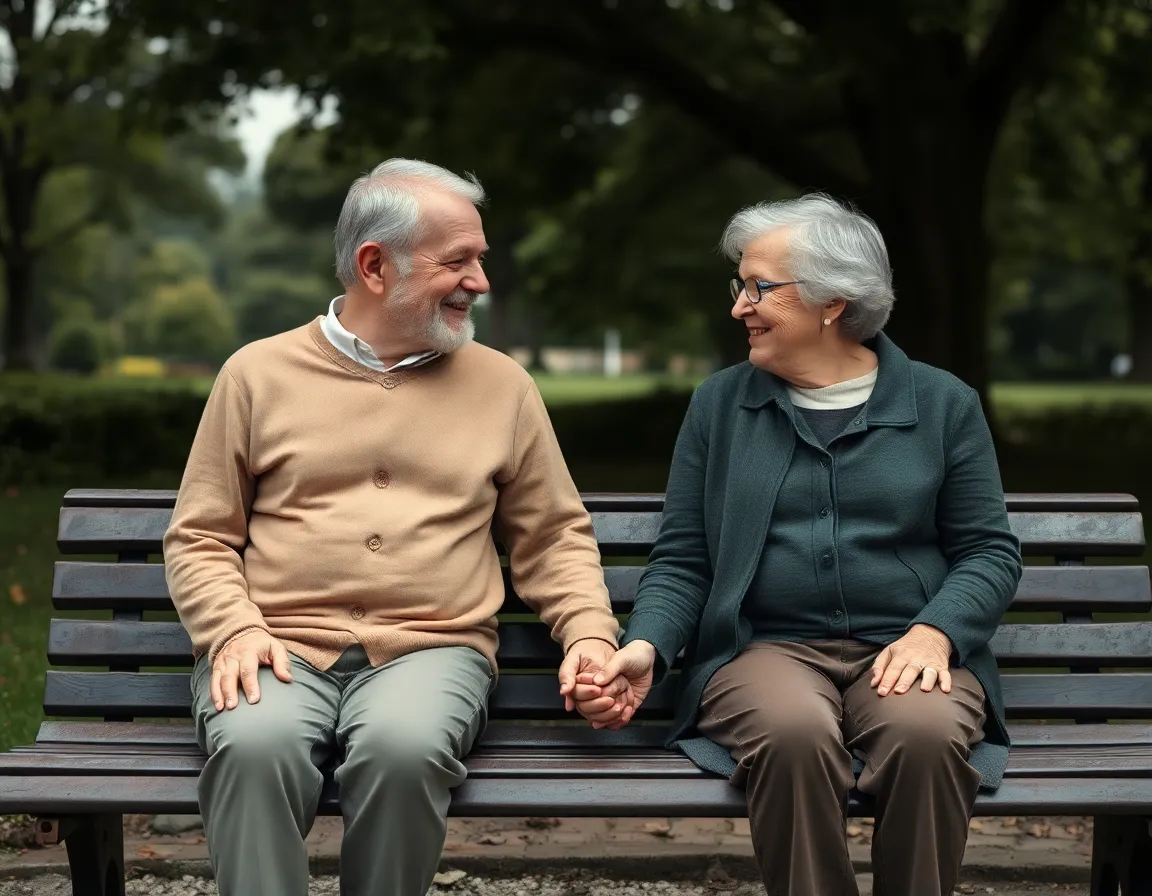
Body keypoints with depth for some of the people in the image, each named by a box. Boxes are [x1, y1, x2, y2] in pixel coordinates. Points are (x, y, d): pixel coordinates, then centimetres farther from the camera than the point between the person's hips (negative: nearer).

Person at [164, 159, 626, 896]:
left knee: (404, 748, -34)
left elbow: (554, 538, 16)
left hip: (431, 649, 1)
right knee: (255, 746, -35)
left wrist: (591, 634, -1)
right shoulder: (258, 373, 10)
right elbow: (200, 538, 10)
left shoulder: (503, 384, 13)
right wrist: (234, 628, -9)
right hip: (280, 648, 0)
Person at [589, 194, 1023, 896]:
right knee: (793, 734, -35)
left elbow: (990, 550, 8)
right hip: (767, 648, 0)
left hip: (906, 653, 0)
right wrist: (647, 647, -7)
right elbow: (681, 560, 11)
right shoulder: (720, 404, 13)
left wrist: (935, 633, -11)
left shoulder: (943, 404, 10)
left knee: (927, 735, -34)